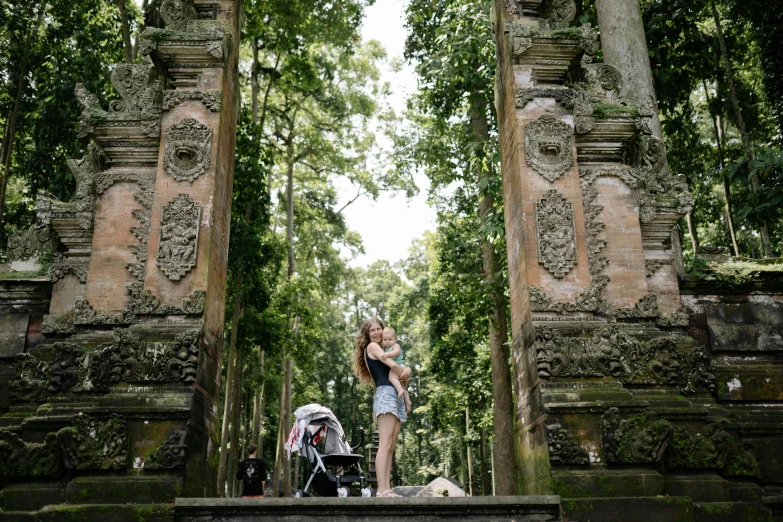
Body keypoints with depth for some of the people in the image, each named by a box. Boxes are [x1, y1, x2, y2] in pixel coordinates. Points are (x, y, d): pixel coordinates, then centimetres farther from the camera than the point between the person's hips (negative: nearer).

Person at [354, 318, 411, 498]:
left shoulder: (381, 349, 28)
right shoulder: (371, 346, 3)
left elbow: (400, 372, 22)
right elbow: (392, 364, -11)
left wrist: (406, 371, -2)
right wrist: (404, 373, 9)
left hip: (396, 396, 9)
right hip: (385, 394, -9)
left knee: (391, 447, 2)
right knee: (385, 444, -17)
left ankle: (387, 489, -1)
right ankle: (382, 490, -23)